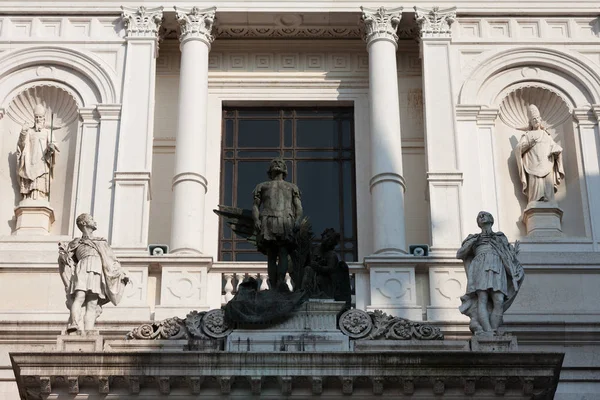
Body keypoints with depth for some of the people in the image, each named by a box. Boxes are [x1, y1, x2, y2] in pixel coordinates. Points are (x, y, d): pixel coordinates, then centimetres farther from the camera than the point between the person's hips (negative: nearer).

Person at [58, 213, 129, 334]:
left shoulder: (102, 242, 34)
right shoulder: (77, 243, 29)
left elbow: (112, 260, 27)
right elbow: (63, 257, 20)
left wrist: (122, 274, 14)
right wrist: (63, 251, -2)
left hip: (98, 271, 2)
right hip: (84, 268, -2)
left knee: (92, 305, -15)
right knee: (79, 298, -27)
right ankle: (74, 324, -46)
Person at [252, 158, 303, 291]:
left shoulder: (292, 187, 29)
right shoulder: (262, 186, 30)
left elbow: (298, 207, 16)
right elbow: (255, 206, 17)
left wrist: (297, 221, -5)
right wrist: (256, 220, -4)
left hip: (286, 222, -1)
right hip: (267, 221, 1)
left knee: (283, 254, -20)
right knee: (271, 257, -8)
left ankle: (281, 282, -38)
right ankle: (273, 287, -15)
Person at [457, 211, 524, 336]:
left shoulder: (500, 237, 30)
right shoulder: (474, 238, 29)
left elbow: (509, 257, 27)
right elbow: (459, 254, 20)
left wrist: (514, 252, 7)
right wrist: (471, 242, 7)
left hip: (497, 269, 1)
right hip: (481, 268, -1)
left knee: (499, 301, -22)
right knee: (482, 299, -24)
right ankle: (488, 332, -36)